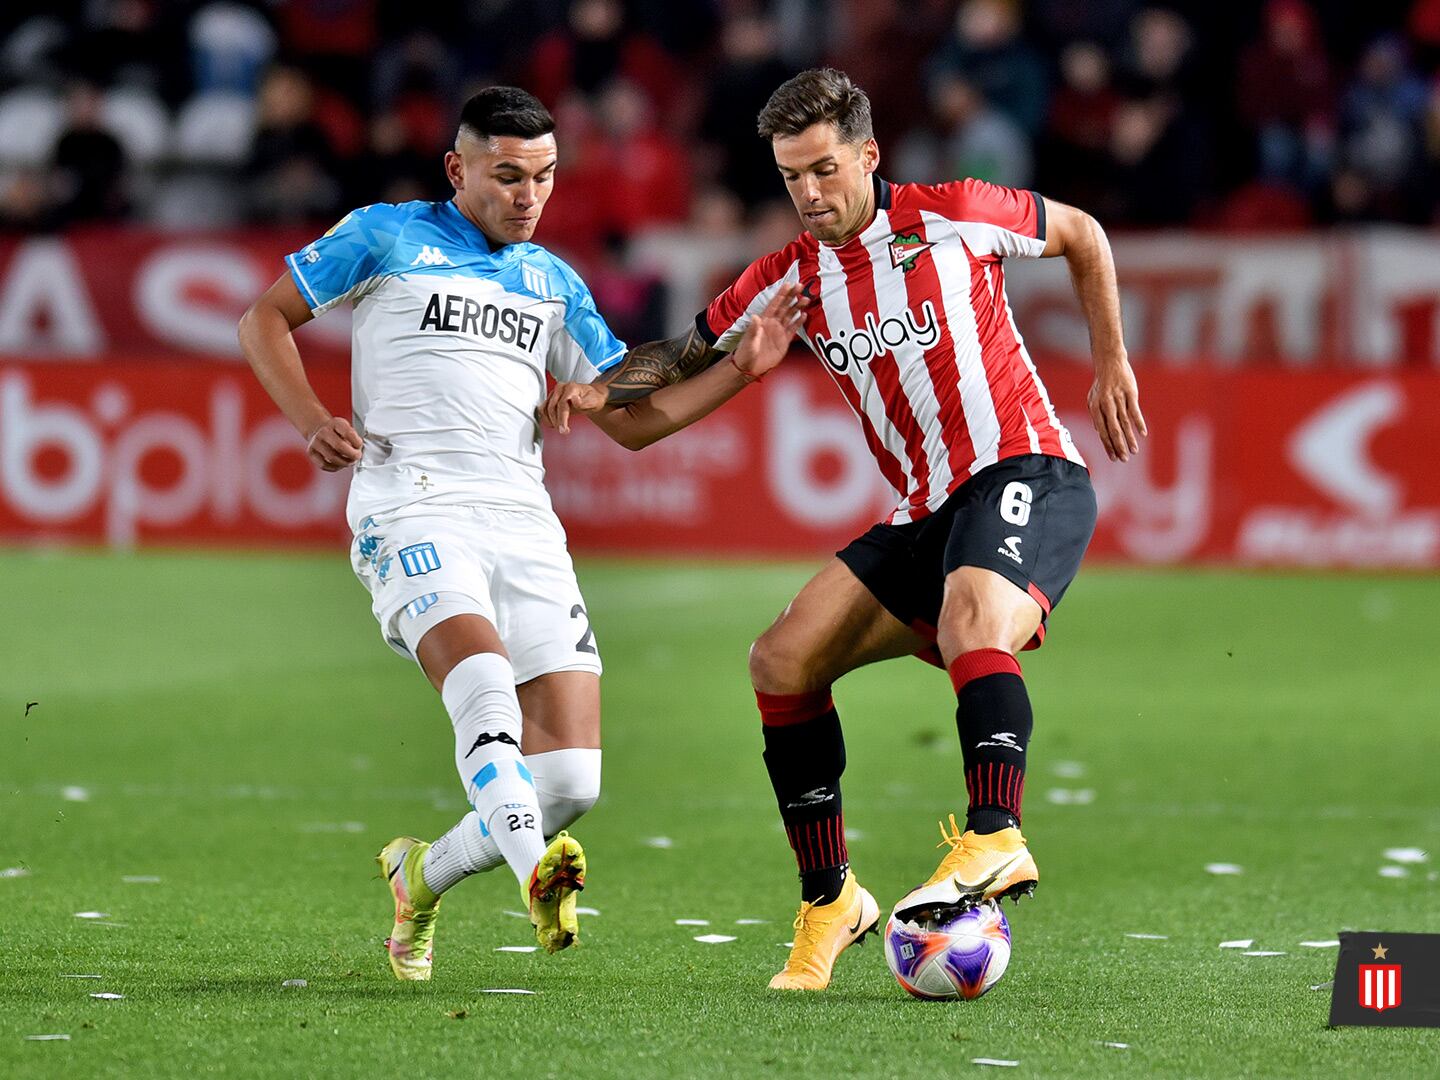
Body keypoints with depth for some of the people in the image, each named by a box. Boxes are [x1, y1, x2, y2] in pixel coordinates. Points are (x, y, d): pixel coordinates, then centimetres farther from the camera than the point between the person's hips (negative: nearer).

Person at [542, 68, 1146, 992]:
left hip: (1027, 475, -6)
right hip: (927, 513, 6)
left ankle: (996, 839, -41)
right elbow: (692, 353, 19)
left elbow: (1082, 235, 10)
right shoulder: (792, 277, 7)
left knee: (972, 620, -37)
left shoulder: (953, 218, -6)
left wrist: (1112, 366, 9)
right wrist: (605, 390, -1)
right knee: (782, 663, -6)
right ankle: (830, 899, 1)